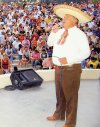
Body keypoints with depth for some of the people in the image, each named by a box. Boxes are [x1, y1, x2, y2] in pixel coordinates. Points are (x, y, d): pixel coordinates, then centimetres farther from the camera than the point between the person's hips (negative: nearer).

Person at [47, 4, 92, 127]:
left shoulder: (79, 34, -12)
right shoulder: (60, 32, 9)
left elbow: (86, 52, -19)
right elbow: (49, 43, 19)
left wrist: (69, 59, -25)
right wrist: (53, 32, 1)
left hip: (71, 69, -6)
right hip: (58, 68, 7)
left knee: (70, 96, 4)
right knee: (59, 93, 21)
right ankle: (59, 114, 42)